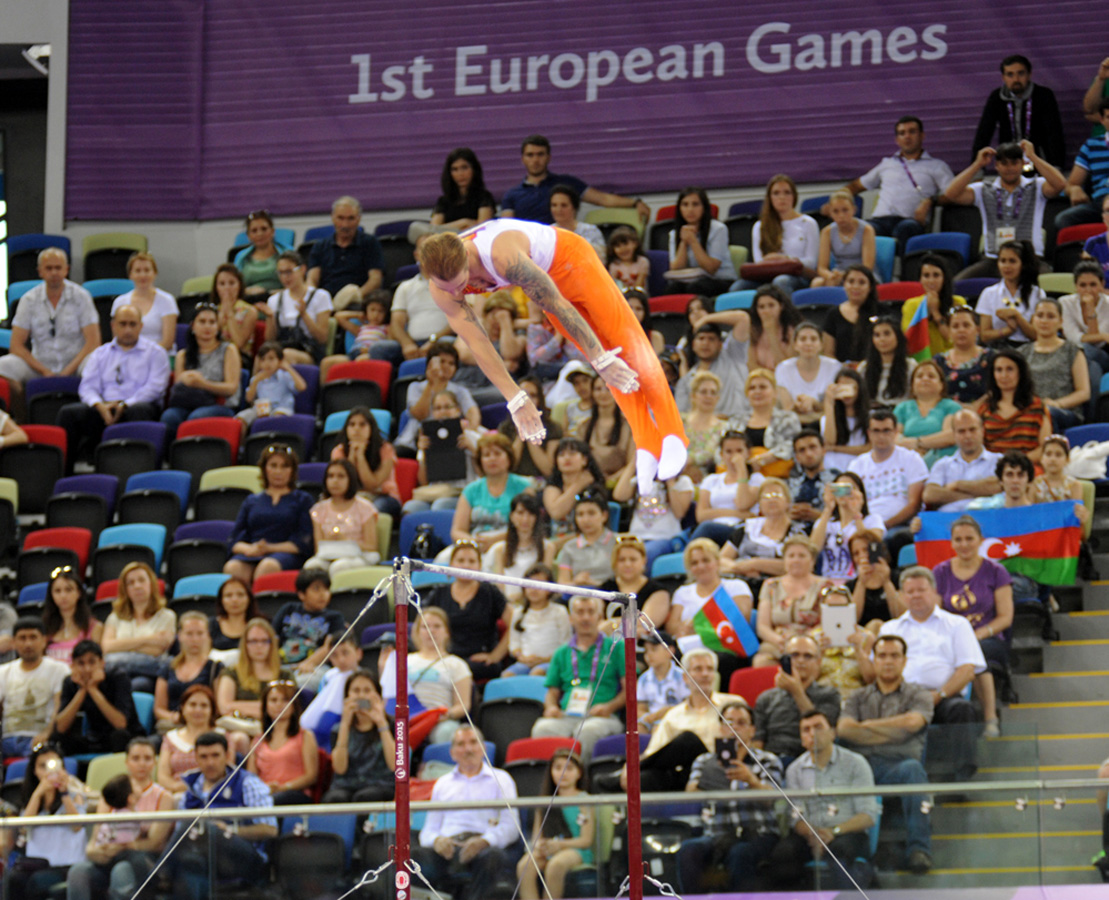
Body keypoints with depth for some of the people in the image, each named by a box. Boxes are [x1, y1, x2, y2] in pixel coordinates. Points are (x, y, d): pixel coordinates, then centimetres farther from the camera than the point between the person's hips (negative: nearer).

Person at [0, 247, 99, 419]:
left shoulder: (80, 296, -1)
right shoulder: (29, 300, 3)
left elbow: (93, 342, -7)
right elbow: (16, 346, -1)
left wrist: (68, 371, -17)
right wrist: (45, 371, -13)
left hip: (74, 365, -2)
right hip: (39, 365, 2)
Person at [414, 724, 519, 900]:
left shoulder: (500, 779, 21)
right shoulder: (443, 783, 30)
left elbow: (510, 826, 7)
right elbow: (428, 831, 22)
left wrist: (484, 841, -15)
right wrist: (437, 840, -5)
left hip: (484, 847, -2)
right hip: (448, 849, 2)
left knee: (495, 857, -39)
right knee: (416, 854, -32)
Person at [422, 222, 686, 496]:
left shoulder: (504, 257, -44)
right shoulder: (441, 282, -25)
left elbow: (558, 307, -35)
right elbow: (477, 344, -19)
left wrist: (601, 359, -27)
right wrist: (516, 400, -18)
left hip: (570, 256, -5)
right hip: (544, 277, 5)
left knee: (623, 338, -8)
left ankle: (672, 435, -2)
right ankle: (647, 446, 2)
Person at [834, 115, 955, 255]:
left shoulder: (937, 166, 23)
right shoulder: (887, 163, 34)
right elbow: (857, 185, 39)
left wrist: (929, 201, -10)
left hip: (911, 220, -2)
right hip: (880, 220, 2)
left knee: (905, 228, -42)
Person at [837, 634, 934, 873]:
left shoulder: (918, 695, 23)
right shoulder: (858, 698, 29)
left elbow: (912, 722, 0)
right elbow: (843, 729, 8)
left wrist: (868, 725, 9)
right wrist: (891, 734, 3)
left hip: (897, 765, -1)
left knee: (912, 769, -40)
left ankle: (918, 849, -44)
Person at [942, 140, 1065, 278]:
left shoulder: (1036, 188, 11)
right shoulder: (984, 191, 15)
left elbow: (1059, 184, -9)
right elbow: (950, 195, 3)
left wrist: (1033, 157, -5)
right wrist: (977, 165, 2)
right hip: (992, 260, 2)